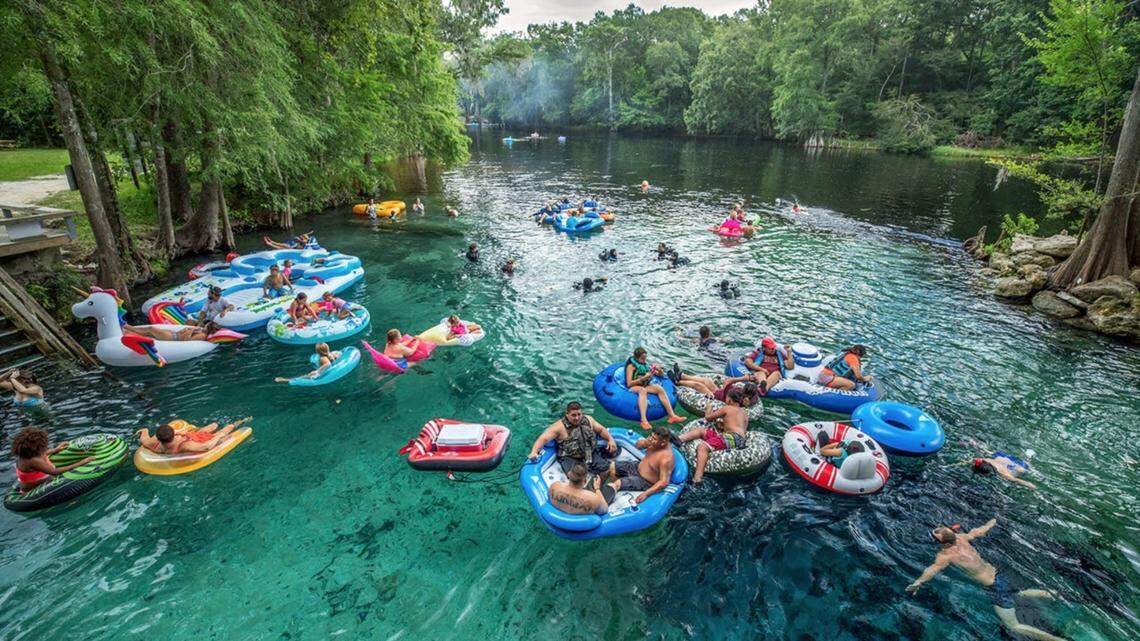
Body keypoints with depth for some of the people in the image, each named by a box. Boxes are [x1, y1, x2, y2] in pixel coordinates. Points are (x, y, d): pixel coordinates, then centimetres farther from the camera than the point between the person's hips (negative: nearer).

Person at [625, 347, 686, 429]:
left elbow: (661, 375, 19)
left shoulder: (645, 364, 12)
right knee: (642, 390, -39)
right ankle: (644, 421, -55)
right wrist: (643, 378, -20)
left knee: (659, 388, -23)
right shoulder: (631, 366, -4)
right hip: (634, 387, -5)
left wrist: (659, 370, -5)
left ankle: (672, 416, -28)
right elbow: (629, 383, -14)